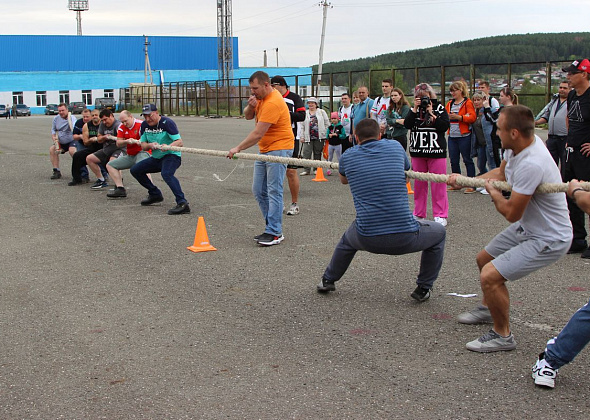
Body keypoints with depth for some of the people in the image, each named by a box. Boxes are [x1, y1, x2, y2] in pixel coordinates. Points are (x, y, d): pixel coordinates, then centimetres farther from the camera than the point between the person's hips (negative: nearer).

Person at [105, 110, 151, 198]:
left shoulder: (140, 125, -13)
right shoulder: (121, 127, 7)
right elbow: (118, 144, 1)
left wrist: (136, 141, -40)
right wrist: (126, 141, -20)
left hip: (142, 153, -8)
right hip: (129, 156, 8)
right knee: (110, 165, 7)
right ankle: (120, 189, -2)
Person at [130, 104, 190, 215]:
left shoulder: (167, 122, -17)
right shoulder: (144, 125, 4)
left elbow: (180, 142, -25)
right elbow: (143, 146, 5)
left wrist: (168, 146, -44)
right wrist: (150, 145, -18)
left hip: (172, 156, -8)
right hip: (156, 158, 9)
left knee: (166, 174, -36)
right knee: (135, 170, 10)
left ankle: (182, 203, -45)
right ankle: (155, 194, 22)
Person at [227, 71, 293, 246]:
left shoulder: (273, 103, -21)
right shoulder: (261, 97, 10)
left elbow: (258, 133, -23)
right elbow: (248, 116, 15)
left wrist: (238, 148, -19)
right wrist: (250, 106, -8)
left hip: (278, 149, -10)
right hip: (264, 150, 10)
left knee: (274, 191, -10)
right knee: (259, 191, 9)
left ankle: (275, 233, -7)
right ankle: (273, 227, 16)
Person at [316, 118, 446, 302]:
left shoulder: (347, 157, 7)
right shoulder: (395, 147, 6)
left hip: (367, 240, 2)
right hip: (405, 239, -2)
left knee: (348, 238, 38)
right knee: (438, 232, 29)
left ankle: (328, 280, 47)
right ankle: (423, 289, 29)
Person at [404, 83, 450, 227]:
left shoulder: (439, 108, 2)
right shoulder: (414, 109, 10)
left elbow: (445, 126, -10)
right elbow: (407, 124, -5)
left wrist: (431, 114, -13)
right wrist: (415, 109, -10)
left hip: (436, 150, -3)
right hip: (417, 151, 3)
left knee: (438, 183, -3)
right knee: (419, 183, 9)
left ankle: (440, 215, 4)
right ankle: (419, 214, 18)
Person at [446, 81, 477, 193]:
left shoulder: (467, 102, -3)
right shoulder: (450, 103, 17)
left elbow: (473, 117, -13)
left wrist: (458, 117, -21)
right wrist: (447, 117, -3)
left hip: (464, 136, -6)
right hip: (452, 136, 7)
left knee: (467, 160, -3)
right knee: (453, 161, 9)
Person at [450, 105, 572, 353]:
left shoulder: (530, 165, -35)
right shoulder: (519, 146, -6)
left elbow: (512, 213, -26)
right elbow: (501, 172, 16)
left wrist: (492, 191, -8)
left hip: (548, 239, -10)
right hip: (527, 228, 10)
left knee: (490, 276, -19)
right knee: (484, 259, 24)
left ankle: (502, 335, 3)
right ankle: (488, 309, 49)